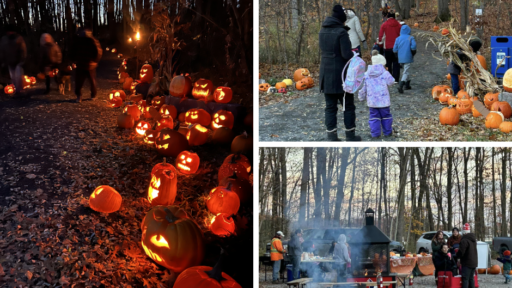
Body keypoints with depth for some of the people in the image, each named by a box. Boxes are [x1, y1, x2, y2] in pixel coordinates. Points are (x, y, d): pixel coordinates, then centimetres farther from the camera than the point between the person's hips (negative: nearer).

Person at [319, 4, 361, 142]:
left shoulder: (323, 31, 5)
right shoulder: (341, 32, -16)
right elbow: (347, 54, -18)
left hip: (326, 75, 6)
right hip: (341, 75, -6)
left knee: (330, 106, 9)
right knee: (348, 106, 8)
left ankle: (332, 136, 8)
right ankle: (350, 135, 13)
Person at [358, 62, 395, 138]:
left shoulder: (365, 75, -1)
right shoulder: (385, 74, -9)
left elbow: (362, 89, 4)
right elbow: (391, 82, 7)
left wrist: (361, 97, 18)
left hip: (372, 101, 1)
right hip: (384, 100, -1)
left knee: (374, 116, 9)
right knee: (385, 115, 13)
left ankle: (375, 133, 5)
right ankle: (387, 132, 19)